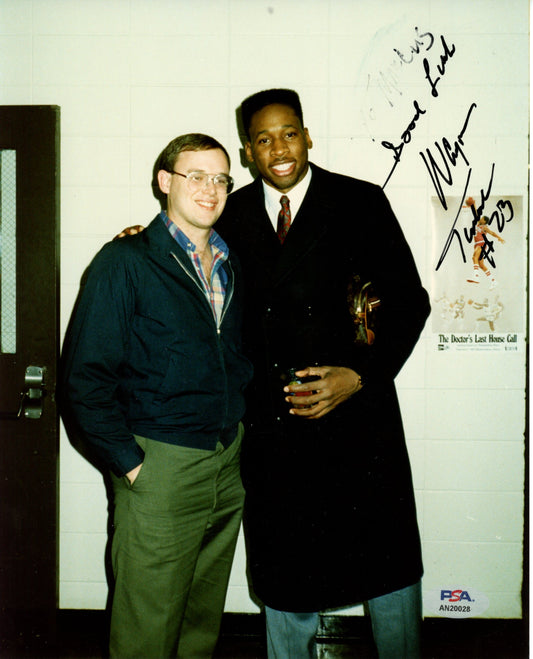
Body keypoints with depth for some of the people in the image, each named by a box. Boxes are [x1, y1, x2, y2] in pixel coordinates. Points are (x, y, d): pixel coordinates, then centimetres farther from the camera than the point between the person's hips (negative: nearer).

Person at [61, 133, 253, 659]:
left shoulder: (229, 265, 12)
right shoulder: (125, 262, -7)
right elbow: (86, 376, -11)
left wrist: (239, 430, 8)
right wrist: (130, 463, -13)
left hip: (228, 465, 6)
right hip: (161, 466, -6)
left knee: (204, 616, 17)